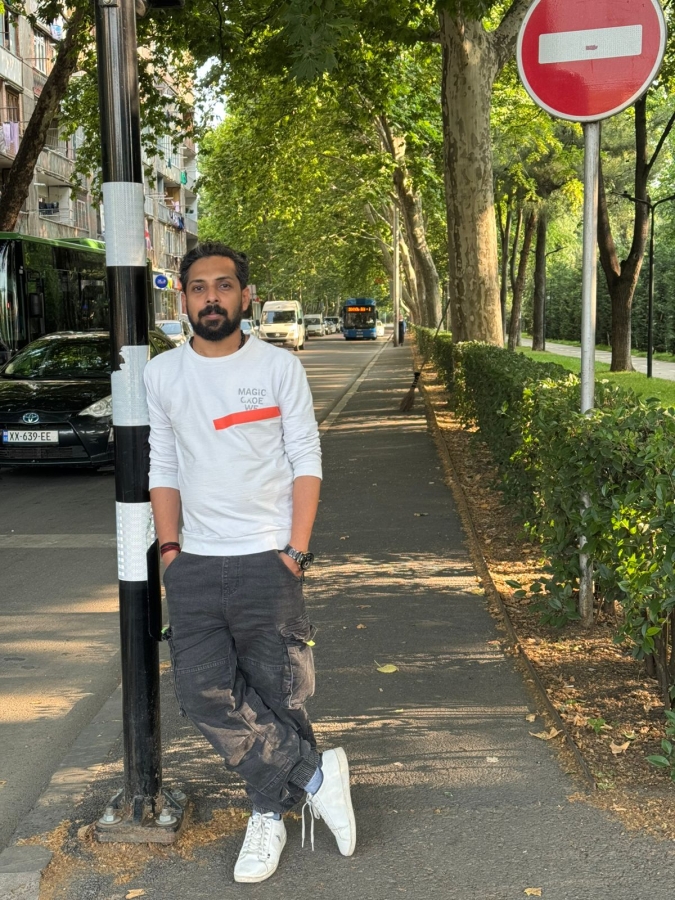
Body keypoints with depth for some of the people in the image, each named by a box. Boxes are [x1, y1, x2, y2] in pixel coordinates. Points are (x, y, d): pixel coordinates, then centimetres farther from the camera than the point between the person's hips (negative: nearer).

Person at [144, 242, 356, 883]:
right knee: (203, 693, -3)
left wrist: (296, 551, -9)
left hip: (267, 560, -3)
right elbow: (163, 468, 9)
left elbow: (306, 462, -1)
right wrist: (170, 551, 1)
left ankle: (271, 813, 21)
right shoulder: (162, 374, 6)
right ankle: (314, 777, 11)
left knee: (277, 694, 1)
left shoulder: (279, 367, -1)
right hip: (196, 565, 3)